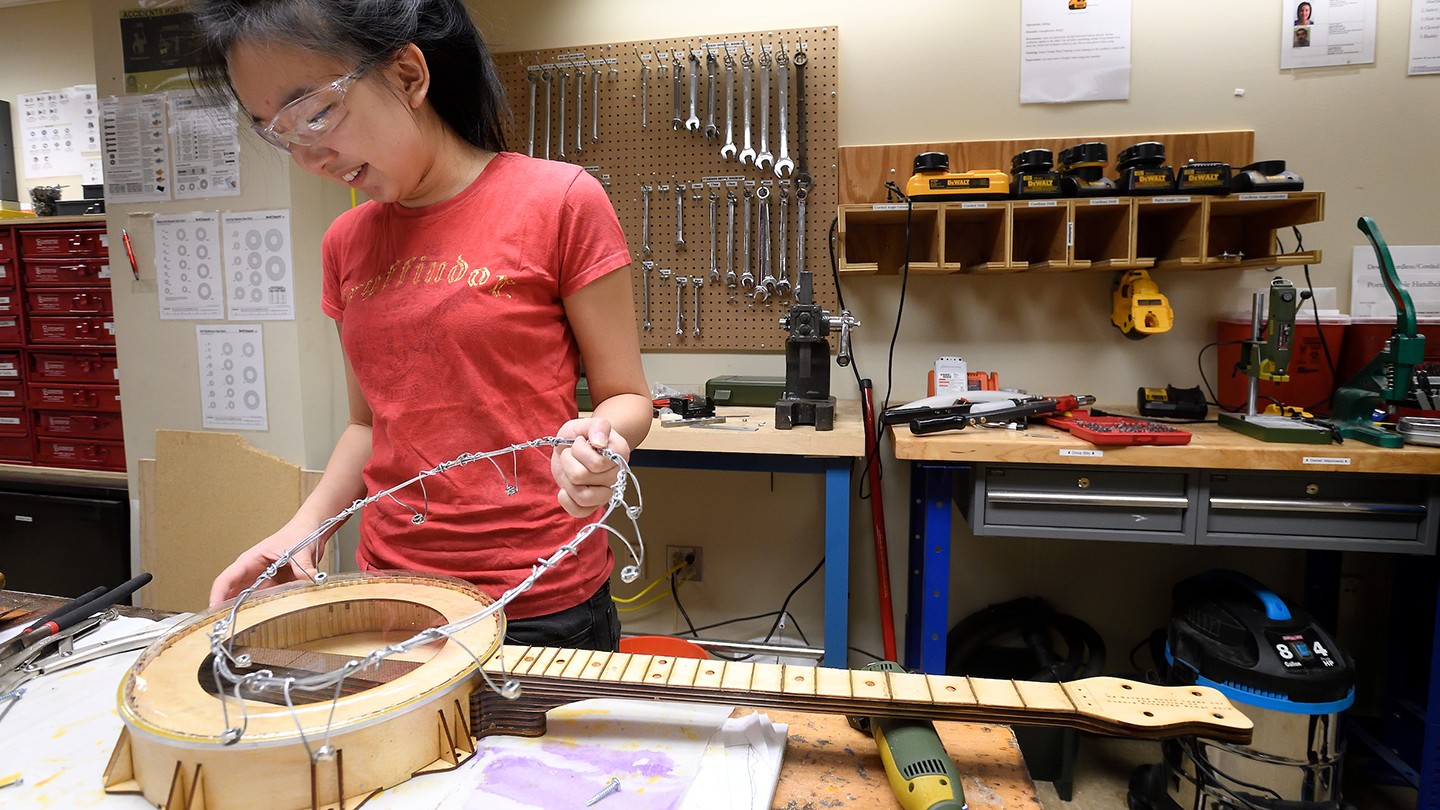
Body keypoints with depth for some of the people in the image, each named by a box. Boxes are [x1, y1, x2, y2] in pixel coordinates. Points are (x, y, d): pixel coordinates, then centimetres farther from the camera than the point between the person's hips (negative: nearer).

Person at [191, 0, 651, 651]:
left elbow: (625, 396, -7)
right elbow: (370, 422, 13)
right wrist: (306, 524, -1)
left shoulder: (560, 202, -11)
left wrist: (595, 442, -27)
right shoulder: (346, 243, 5)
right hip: (394, 596, 5)